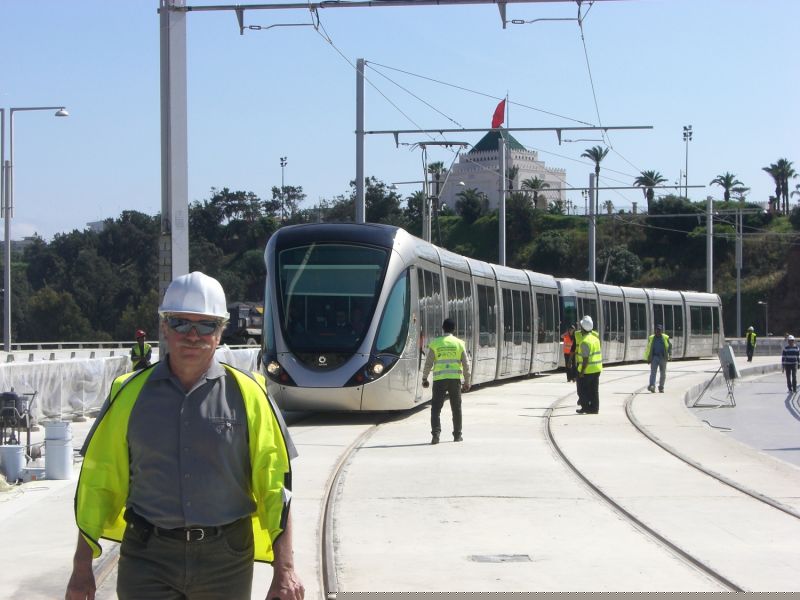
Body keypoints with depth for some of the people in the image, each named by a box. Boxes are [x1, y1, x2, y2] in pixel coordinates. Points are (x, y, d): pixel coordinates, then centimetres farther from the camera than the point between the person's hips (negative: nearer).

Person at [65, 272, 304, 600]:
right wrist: (82, 567, 7)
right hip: (148, 559, 0)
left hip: (226, 560, 0)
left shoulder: (247, 394, 1)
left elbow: (276, 486, -1)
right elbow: (97, 483, 8)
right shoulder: (130, 394, 4)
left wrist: (285, 570, -8)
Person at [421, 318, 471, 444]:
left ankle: (435, 434, -13)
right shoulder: (459, 343, 4)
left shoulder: (435, 343, 1)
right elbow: (466, 364, 4)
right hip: (455, 379, 1)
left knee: (436, 408, 1)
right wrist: (467, 382, 10)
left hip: (439, 379, -1)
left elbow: (428, 363, 0)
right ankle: (457, 435, 16)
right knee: (456, 408, 13)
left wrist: (424, 378, 10)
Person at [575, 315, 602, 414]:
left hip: (587, 369, -8)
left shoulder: (585, 341, -21)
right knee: (594, 390, 10)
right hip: (597, 368, 8)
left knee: (582, 389, 5)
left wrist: (582, 372, -20)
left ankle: (585, 407, 4)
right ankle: (594, 408, 11)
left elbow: (586, 359, -23)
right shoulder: (594, 335, 4)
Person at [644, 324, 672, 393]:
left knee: (663, 374, 5)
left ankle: (661, 387, 16)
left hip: (663, 358, 1)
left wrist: (670, 354, -9)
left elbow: (670, 346, 8)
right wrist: (648, 359, 12)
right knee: (653, 372, -14)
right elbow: (648, 348, 15)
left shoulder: (665, 338, 7)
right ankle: (652, 386, -26)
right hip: (654, 357, -1)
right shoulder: (651, 338, 10)